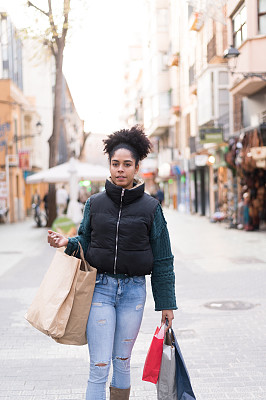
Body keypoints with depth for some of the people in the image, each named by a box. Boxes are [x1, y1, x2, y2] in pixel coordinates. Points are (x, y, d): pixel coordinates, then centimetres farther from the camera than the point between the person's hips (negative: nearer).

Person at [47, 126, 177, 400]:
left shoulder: (150, 207, -1)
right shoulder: (95, 203, 3)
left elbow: (162, 259, 3)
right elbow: (84, 242, 12)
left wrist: (166, 304, 4)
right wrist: (66, 243, -11)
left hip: (133, 290, 0)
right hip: (100, 287, 0)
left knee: (122, 362, 12)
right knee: (99, 366, -3)